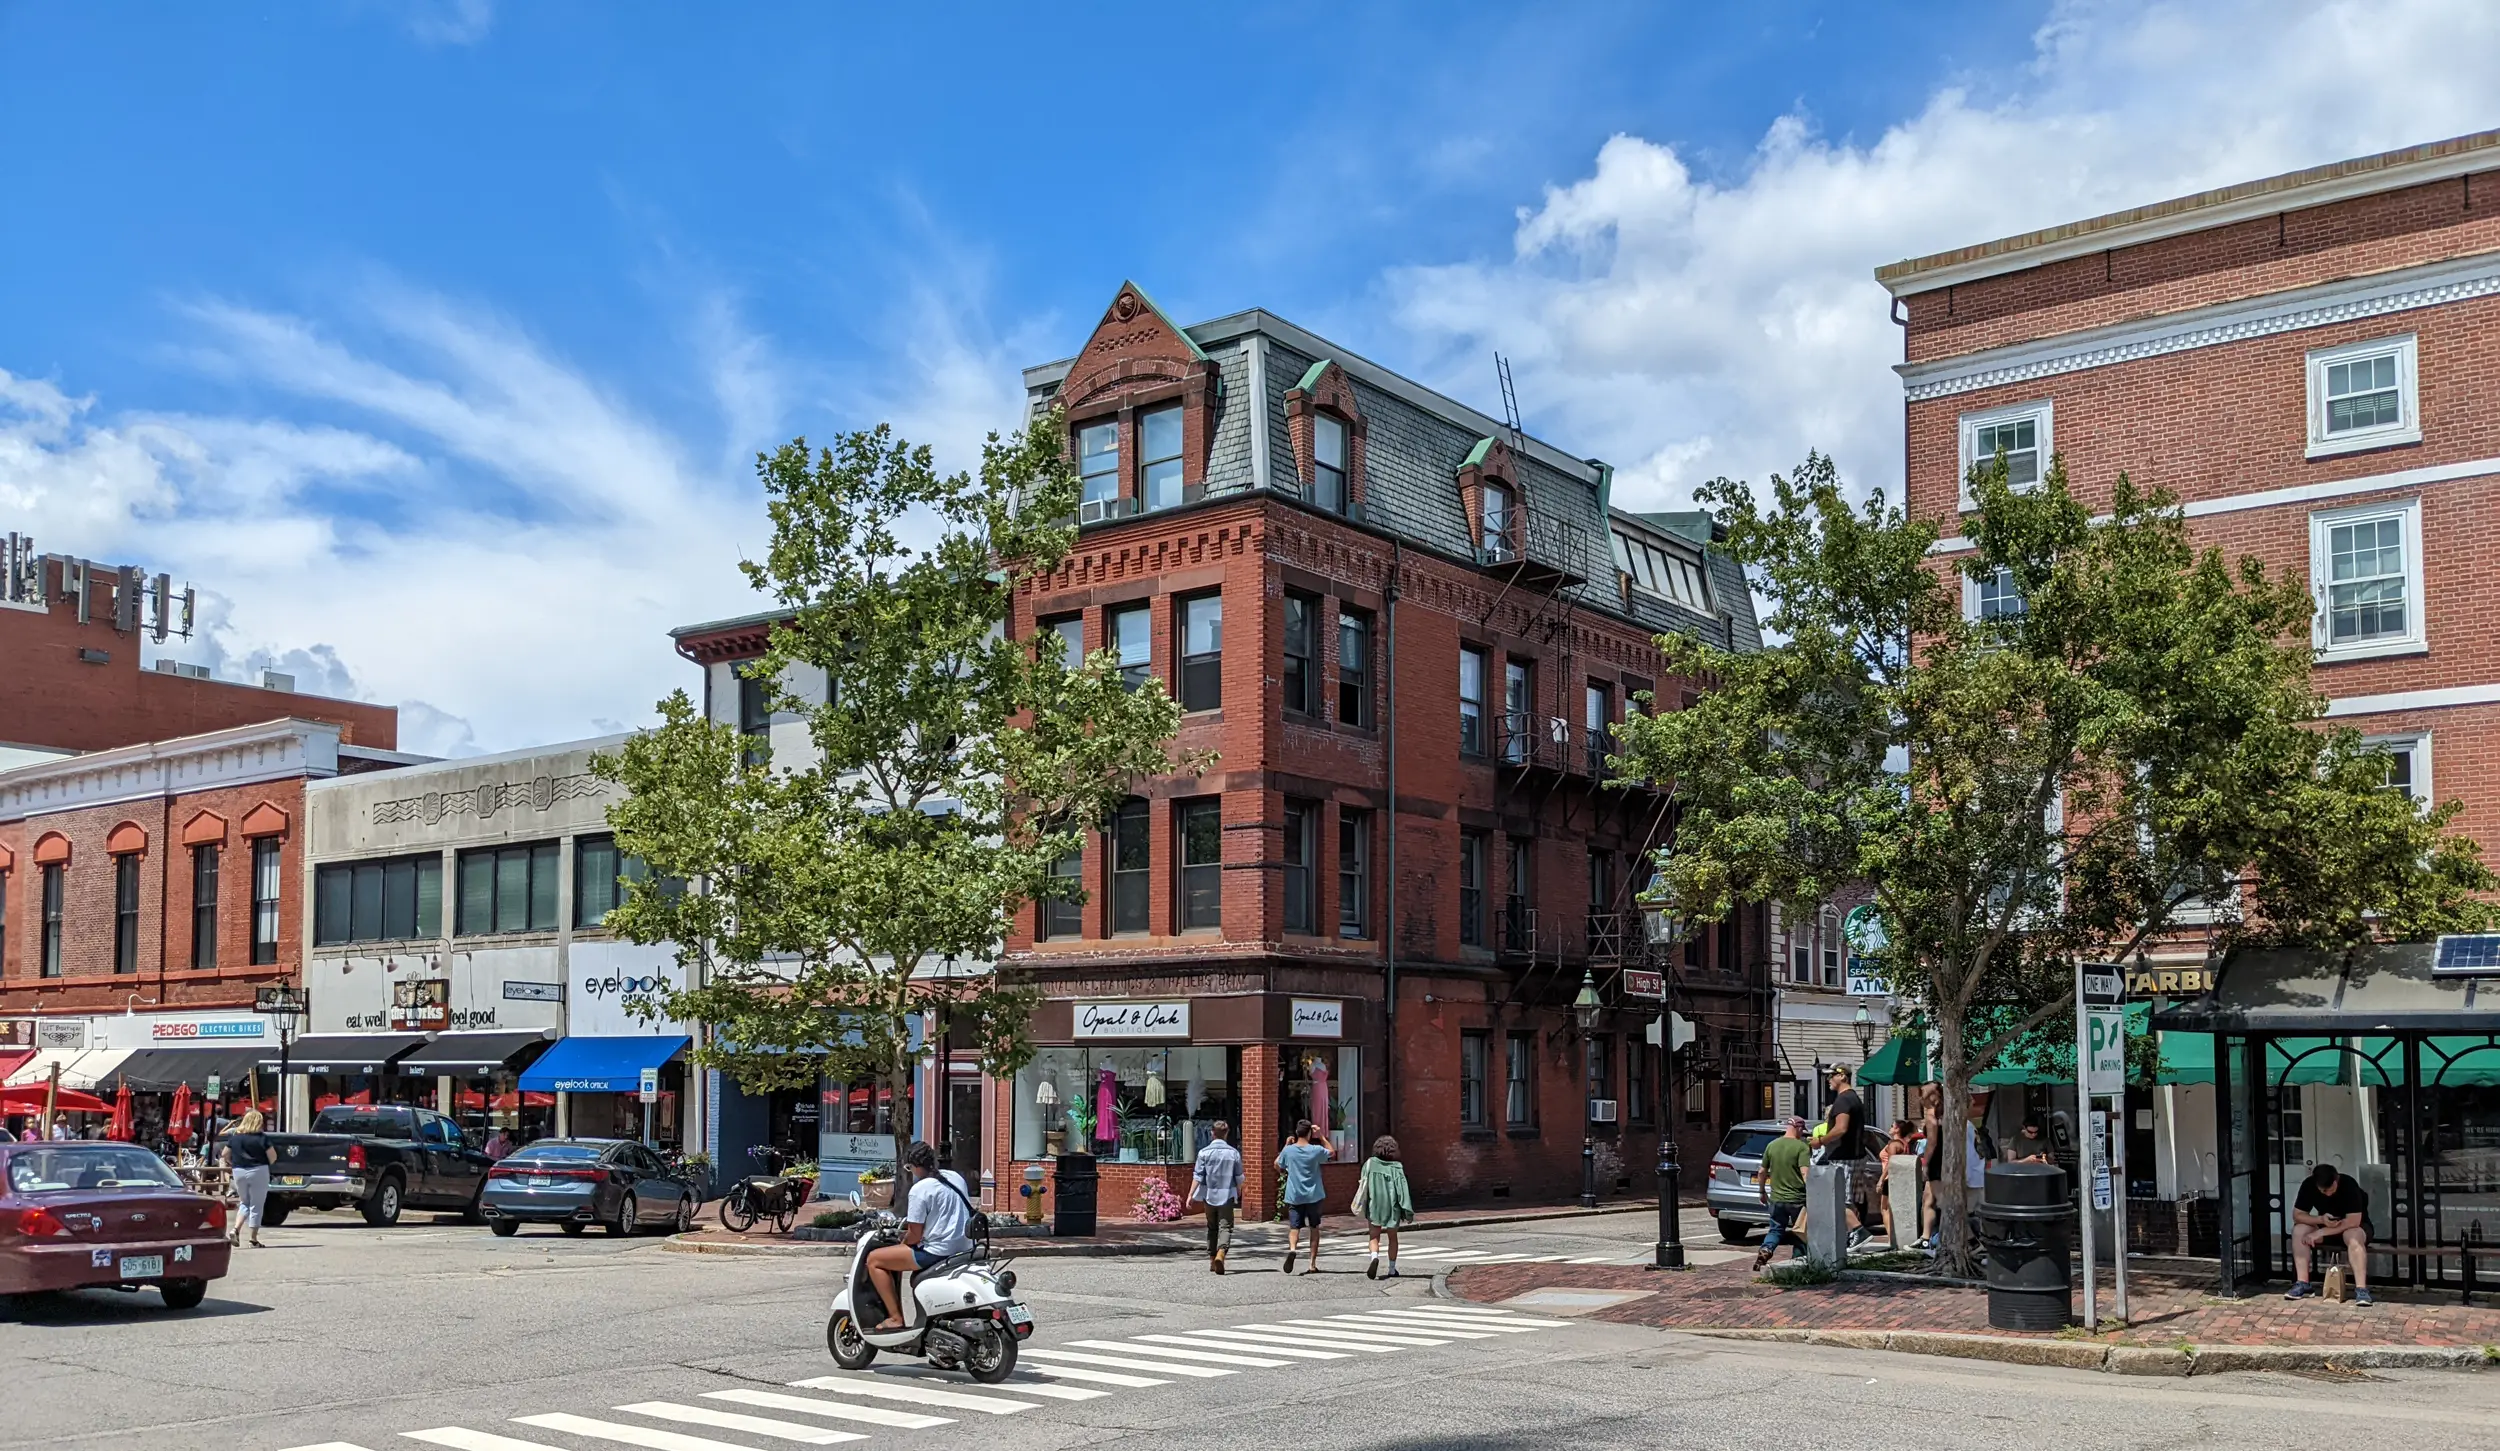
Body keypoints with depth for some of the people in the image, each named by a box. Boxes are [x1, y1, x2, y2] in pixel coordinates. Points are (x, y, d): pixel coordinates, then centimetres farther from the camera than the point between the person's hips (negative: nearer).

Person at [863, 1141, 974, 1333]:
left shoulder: (920, 1189, -15)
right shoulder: (955, 1177, 8)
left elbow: (915, 1235, -15)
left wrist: (902, 1242, 8)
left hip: (938, 1251, -9)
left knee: (874, 1259, -1)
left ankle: (895, 1318, -2)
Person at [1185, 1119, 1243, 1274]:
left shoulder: (1204, 1152, -3)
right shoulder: (1234, 1153, -1)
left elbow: (1198, 1176, -7)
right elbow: (1239, 1177, 6)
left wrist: (1191, 1195, -5)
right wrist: (1238, 1192, 25)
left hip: (1209, 1194, 1)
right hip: (1227, 1194, -1)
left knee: (1212, 1228, 16)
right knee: (1225, 1227, -4)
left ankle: (1212, 1259, 22)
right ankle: (1220, 1253, -29)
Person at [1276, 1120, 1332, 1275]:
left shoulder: (1288, 1150, -6)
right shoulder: (1316, 1150, -6)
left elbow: (1277, 1165, 12)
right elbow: (1332, 1153, 15)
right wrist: (1321, 1136, 14)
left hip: (1294, 1196, 0)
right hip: (1313, 1196, 0)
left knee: (1294, 1227, -1)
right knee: (1314, 1228, 13)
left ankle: (1292, 1249, -33)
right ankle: (1313, 1264, 14)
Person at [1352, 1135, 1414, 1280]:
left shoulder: (1370, 1164, -7)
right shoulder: (1396, 1167, -10)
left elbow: (1363, 1185, 1)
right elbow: (1402, 1190, -12)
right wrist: (1408, 1212, -10)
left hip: (1374, 1206, 0)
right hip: (1392, 1207, 0)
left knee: (1374, 1237, 7)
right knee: (1392, 1238, 17)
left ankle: (1374, 1257, -22)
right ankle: (1392, 1269, 19)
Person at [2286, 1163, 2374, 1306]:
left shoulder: (2348, 1185, -29)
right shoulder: (2308, 1185, -17)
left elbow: (2353, 1221, -34)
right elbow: (2297, 1215, -14)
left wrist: (2320, 1233, -34)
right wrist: (2321, 1220, -33)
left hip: (2352, 1225, -4)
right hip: (2325, 1224, 4)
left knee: (2354, 1237, -39)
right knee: (2299, 1230, -23)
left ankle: (2361, 1290, -41)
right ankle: (2302, 1284, -21)